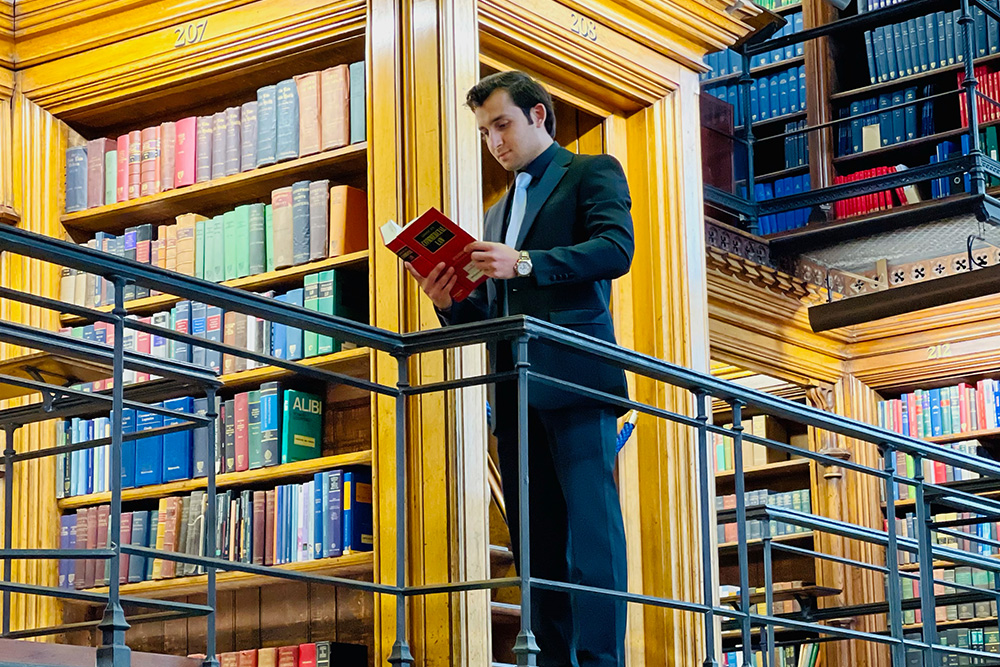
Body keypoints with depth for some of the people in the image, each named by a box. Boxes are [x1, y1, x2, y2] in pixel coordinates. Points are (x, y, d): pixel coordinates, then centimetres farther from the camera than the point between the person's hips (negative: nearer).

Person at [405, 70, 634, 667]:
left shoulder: (592, 172, 9)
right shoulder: (500, 212, 29)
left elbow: (617, 249, -10)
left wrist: (525, 264, -19)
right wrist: (451, 302, 4)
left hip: (573, 373, -7)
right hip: (516, 390, 8)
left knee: (590, 523, -15)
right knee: (534, 537, 2)